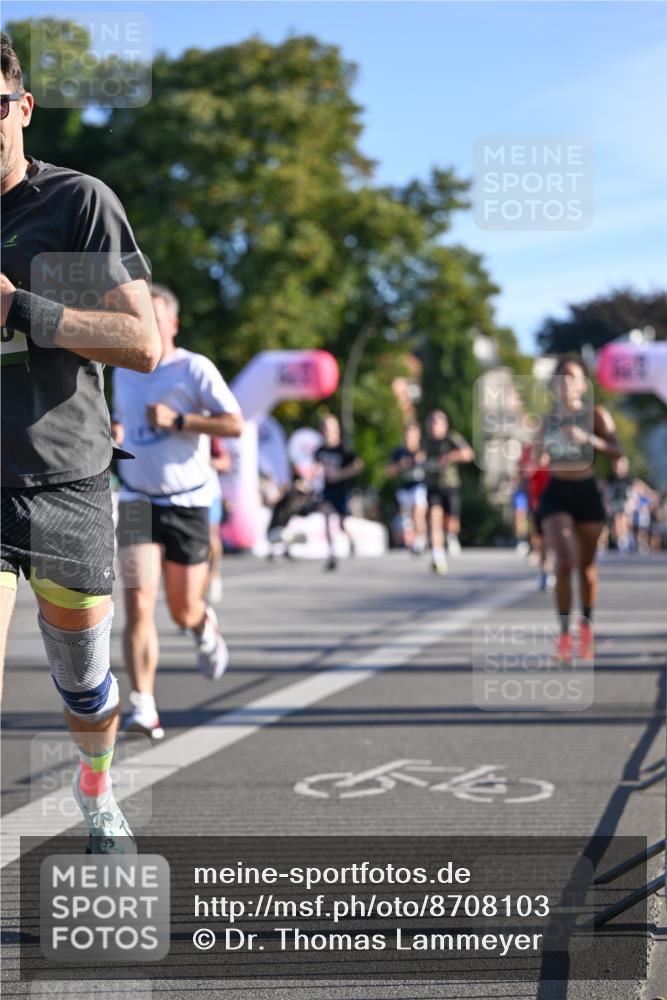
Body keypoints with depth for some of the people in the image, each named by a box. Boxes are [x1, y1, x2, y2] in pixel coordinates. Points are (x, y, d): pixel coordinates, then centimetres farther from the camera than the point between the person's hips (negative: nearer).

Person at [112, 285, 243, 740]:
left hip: (188, 503, -2)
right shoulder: (122, 373, 9)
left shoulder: (195, 368, -7)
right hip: (138, 502, 2)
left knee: (184, 613, 7)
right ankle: (143, 707, -12)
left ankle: (206, 626, 45)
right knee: (139, 607, -14)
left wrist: (177, 420, -21)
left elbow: (236, 424, -15)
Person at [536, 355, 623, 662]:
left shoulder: (595, 414, -2)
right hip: (556, 494, 1)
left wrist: (588, 438, -26)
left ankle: (586, 625, 33)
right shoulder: (549, 418, 7)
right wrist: (540, 461, 0)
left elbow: (617, 452, -13)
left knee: (586, 565, 11)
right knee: (564, 563, -16)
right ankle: (564, 634, -13)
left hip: (587, 493, -1)